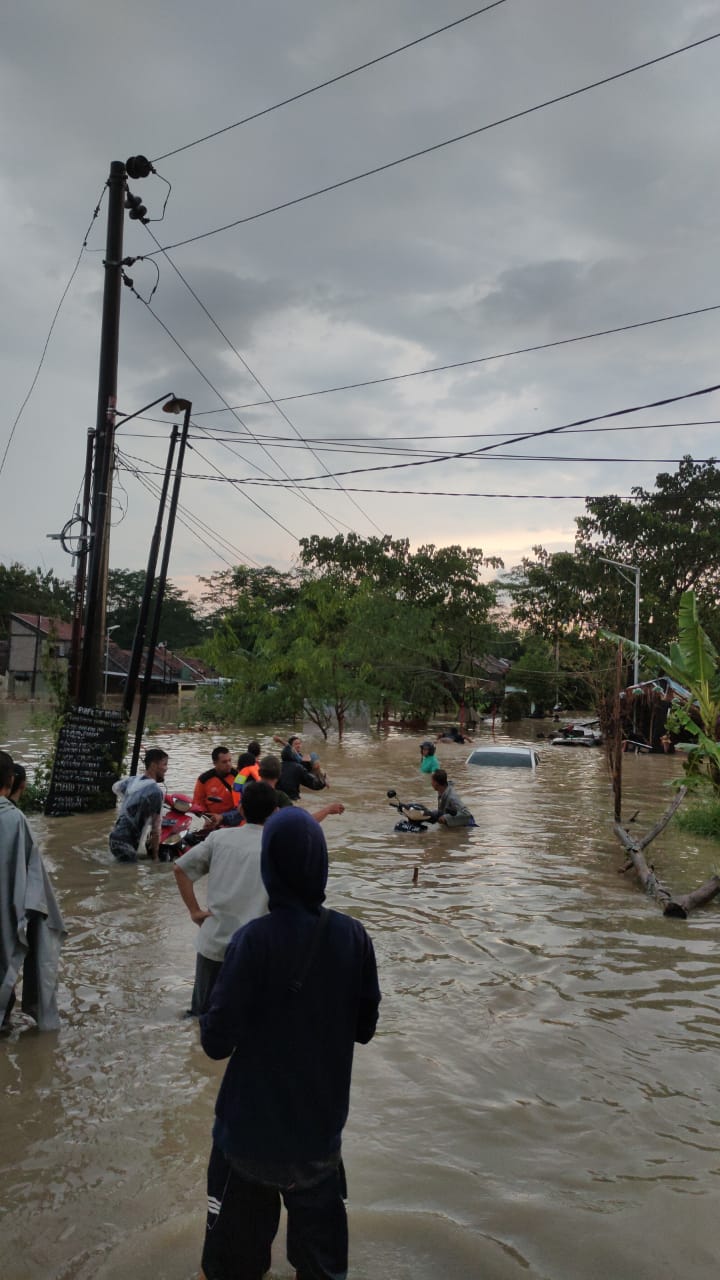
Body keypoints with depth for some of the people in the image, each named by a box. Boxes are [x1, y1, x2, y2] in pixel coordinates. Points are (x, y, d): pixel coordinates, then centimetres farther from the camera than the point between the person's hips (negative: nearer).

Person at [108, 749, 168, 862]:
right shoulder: (156, 791, -16)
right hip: (126, 844, -9)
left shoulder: (132, 780, 7)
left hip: (114, 837, 9)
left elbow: (115, 787, 31)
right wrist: (155, 857, -5)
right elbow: (155, 828, -13)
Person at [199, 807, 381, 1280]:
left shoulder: (255, 939, -25)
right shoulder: (352, 935, -15)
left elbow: (217, 1042, -19)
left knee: (240, 1224, 22)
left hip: (255, 1118, -2)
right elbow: (365, 1027, -2)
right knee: (318, 1215, 24)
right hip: (323, 1116, 3)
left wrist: (209, 1012, 1)